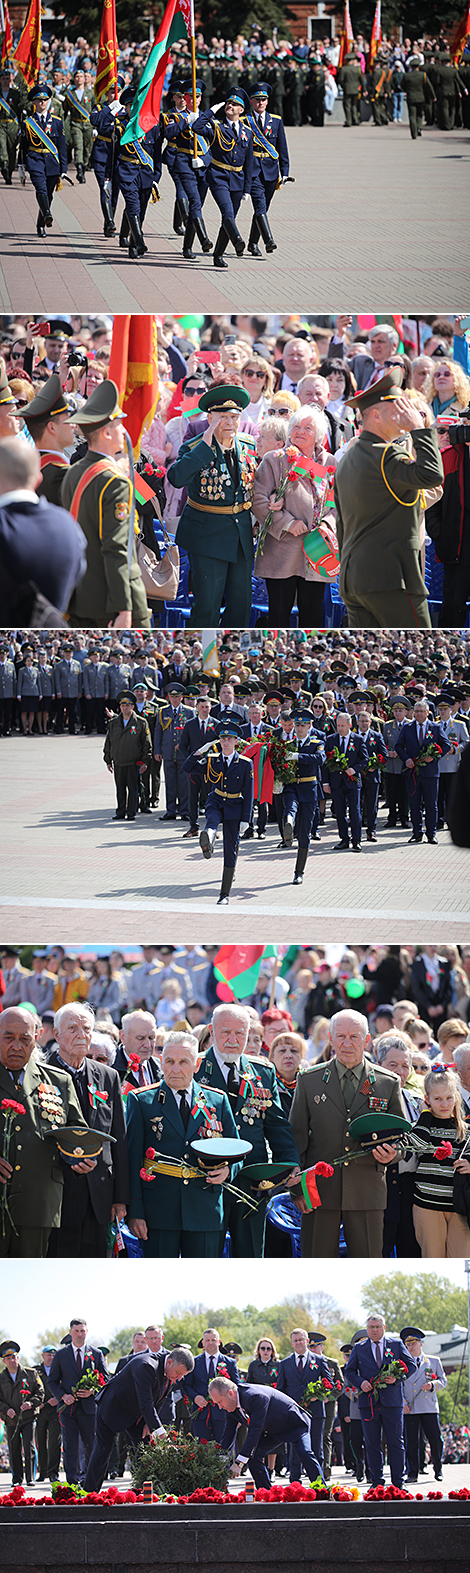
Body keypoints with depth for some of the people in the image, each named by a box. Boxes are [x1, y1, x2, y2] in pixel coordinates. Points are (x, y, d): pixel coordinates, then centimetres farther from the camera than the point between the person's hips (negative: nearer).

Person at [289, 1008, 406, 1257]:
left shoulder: (388, 1084, 7)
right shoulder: (309, 1081, 8)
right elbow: (296, 1135, 8)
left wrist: (391, 1155, -10)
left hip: (367, 1191, 0)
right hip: (320, 1189, 0)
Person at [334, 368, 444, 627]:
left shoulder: (347, 461, 18)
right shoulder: (385, 456, -12)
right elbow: (431, 474, -28)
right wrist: (420, 429, -15)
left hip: (352, 578, 9)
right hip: (391, 580, -9)